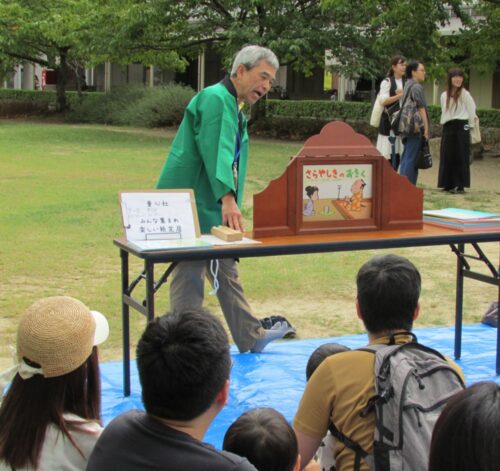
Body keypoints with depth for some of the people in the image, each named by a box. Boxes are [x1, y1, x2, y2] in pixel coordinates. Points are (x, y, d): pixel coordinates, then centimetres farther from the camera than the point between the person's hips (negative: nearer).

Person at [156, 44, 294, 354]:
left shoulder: (235, 108, 18)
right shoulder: (215, 98, -15)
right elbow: (215, 149, -29)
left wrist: (230, 204, 19)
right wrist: (227, 197, -39)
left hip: (213, 208, 11)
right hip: (192, 207, -10)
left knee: (226, 272, 16)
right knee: (190, 277, -4)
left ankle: (250, 337, 25)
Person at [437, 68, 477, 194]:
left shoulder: (464, 94, -3)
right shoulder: (444, 95, 10)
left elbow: (472, 110, 0)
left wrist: (470, 125, 2)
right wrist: (444, 123, 12)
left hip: (461, 128, -5)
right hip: (447, 128, 5)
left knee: (460, 157, -3)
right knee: (447, 157, 4)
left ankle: (460, 185, 0)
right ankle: (448, 184, 12)